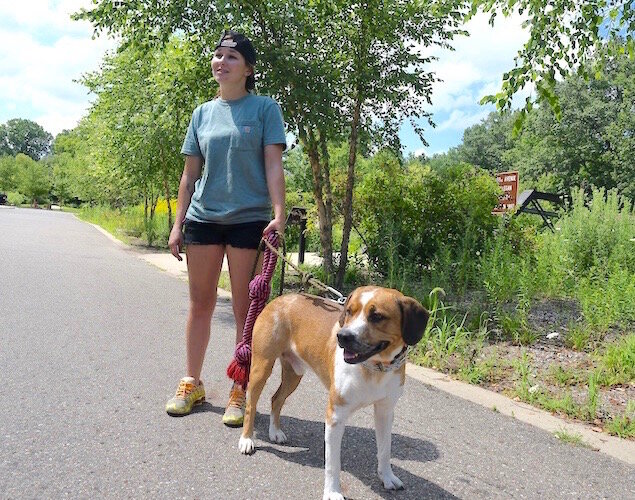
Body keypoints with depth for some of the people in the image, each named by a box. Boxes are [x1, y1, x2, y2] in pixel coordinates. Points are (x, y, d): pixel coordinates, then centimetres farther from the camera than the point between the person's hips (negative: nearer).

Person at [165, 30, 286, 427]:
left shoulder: (265, 108, 2)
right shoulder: (203, 113, 13)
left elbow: (273, 166, -5)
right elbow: (190, 173, 13)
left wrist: (279, 214, -18)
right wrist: (178, 224, 8)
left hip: (249, 220, -4)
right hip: (203, 217, 4)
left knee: (246, 308, 1)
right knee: (200, 303, 10)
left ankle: (241, 391, 12)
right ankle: (192, 383, 23)